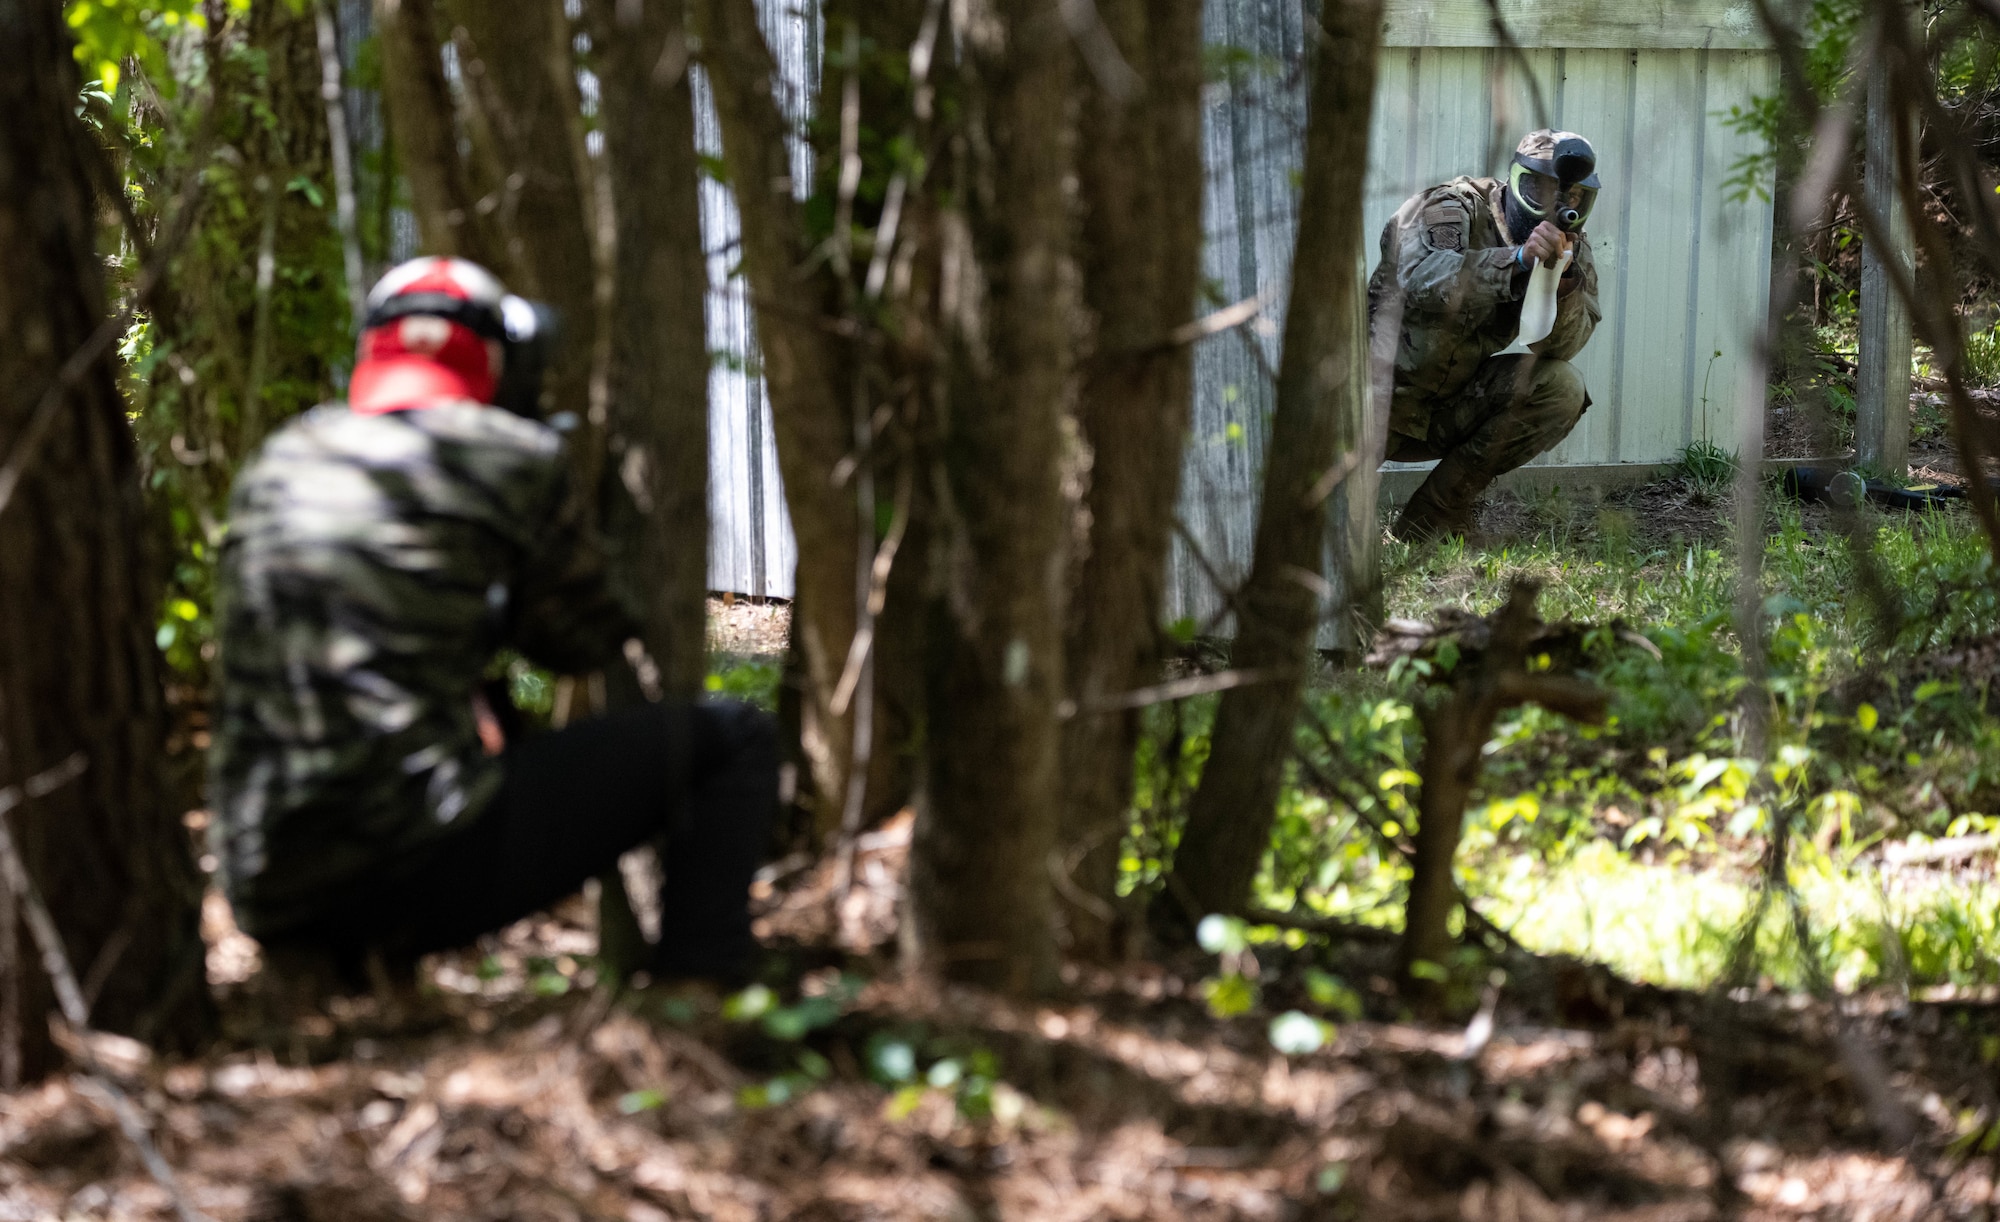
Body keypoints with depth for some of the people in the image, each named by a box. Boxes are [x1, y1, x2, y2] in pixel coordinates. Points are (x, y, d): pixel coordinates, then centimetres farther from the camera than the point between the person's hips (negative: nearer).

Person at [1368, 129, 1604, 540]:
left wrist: (1564, 278, -31)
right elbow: (1419, 278, -37)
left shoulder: (1571, 247, 1)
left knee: (1562, 389, -17)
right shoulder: (1453, 209, -15)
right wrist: (1517, 260, -44)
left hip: (1454, 409, 6)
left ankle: (1430, 521, -9)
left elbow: (1560, 345, -13)